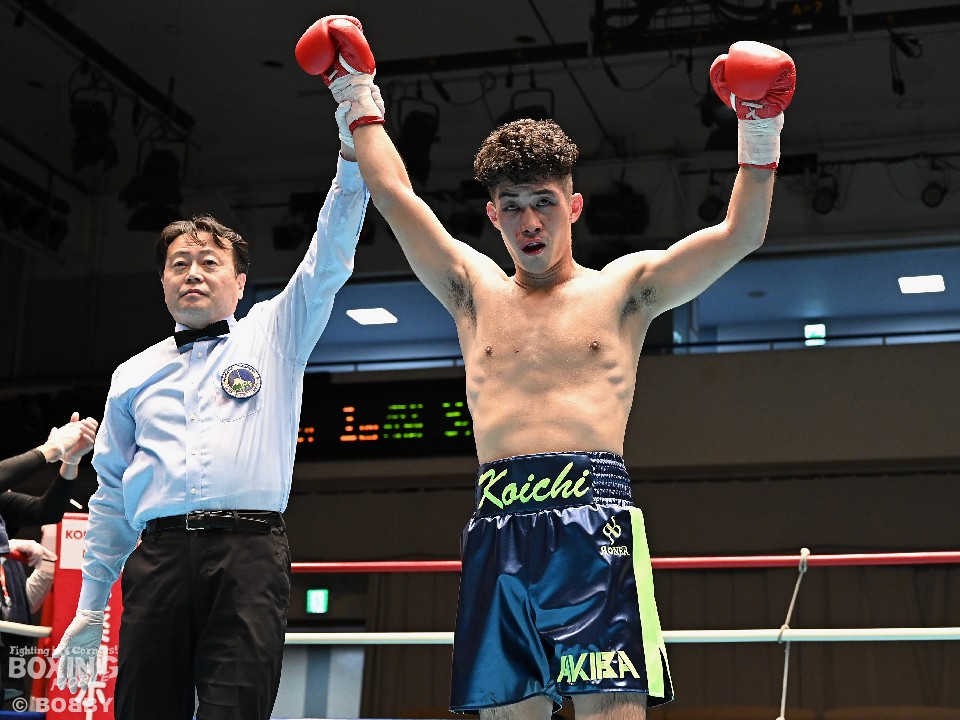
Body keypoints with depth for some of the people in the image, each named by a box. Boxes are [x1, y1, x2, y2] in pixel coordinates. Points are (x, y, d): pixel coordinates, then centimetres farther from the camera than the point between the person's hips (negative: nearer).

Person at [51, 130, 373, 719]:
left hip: (249, 552, -2)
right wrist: (91, 608, 18)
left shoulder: (273, 335, 17)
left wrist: (353, 151, -8)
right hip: (156, 555, 2)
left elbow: (329, 261, 4)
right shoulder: (135, 375, 21)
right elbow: (112, 495, 21)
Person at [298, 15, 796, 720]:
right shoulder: (475, 291, 20)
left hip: (594, 513, -3)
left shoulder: (623, 288, 13)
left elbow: (740, 234, 8)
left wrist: (760, 126, 1)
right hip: (497, 525, 3)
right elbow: (397, 195, 21)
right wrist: (357, 93, 26)